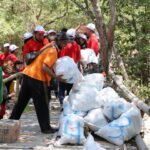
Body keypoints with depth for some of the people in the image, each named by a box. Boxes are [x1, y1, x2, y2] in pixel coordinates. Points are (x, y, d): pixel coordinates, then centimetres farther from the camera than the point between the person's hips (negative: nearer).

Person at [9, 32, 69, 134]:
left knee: (21, 101, 17)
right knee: (42, 104, 1)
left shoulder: (49, 47, 15)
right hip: (37, 78, -9)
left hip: (28, 74, 9)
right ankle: (45, 128, 7)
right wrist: (57, 77, -21)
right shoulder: (53, 51, -13)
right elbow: (44, 68, -23)